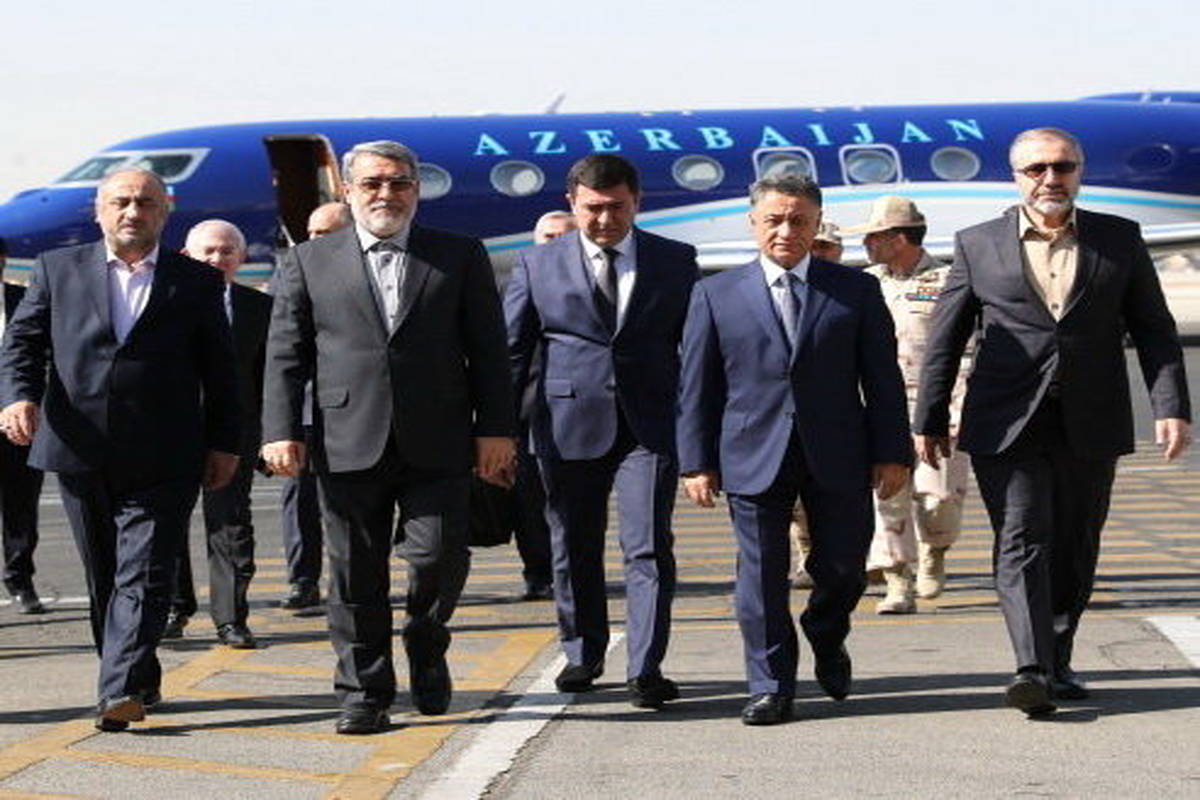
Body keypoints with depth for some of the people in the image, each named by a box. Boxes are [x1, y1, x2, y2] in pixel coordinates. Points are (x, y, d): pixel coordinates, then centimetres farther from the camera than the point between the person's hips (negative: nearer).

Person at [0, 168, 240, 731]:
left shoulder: (197, 282, 7)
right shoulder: (57, 269, 10)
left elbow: (219, 369, 9)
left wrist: (223, 444, 6)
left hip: (163, 461, -2)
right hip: (80, 452, 2)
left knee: (144, 575, -11)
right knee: (103, 578, 10)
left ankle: (121, 692, -16)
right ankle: (141, 678, 23)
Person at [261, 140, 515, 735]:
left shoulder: (460, 257, 10)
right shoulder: (308, 262, 10)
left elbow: (487, 350, 7)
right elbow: (285, 355, 7)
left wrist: (495, 430, 0)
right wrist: (280, 431, -3)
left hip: (436, 445, 0)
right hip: (348, 444, 0)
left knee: (440, 555, -7)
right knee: (355, 575, 4)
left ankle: (425, 644, 24)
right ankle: (363, 692, 15)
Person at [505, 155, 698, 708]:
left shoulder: (675, 262, 6)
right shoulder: (538, 266, 5)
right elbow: (511, 350, 6)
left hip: (650, 428, -1)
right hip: (568, 426, 1)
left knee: (650, 548, -8)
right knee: (574, 548, 11)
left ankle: (646, 669, -4)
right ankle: (583, 655, 28)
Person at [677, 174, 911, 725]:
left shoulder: (856, 290, 6)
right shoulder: (716, 295, 5)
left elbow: (883, 379, 5)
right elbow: (697, 386, 6)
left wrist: (892, 452, -1)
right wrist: (696, 462, 1)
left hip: (838, 457, 1)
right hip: (754, 457, 0)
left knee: (843, 567, 7)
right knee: (761, 577, 1)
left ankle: (827, 640, 37)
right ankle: (771, 686, 12)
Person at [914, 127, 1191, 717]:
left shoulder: (1120, 240, 7)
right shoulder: (978, 246, 5)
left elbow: (1154, 330, 7)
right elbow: (944, 340, 8)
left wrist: (1171, 407, -4)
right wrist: (930, 421, 7)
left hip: (1090, 428, 2)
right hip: (1006, 426, -2)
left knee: (1076, 551, 9)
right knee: (1021, 544, -11)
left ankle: (1058, 663, 20)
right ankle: (1032, 670, -18)